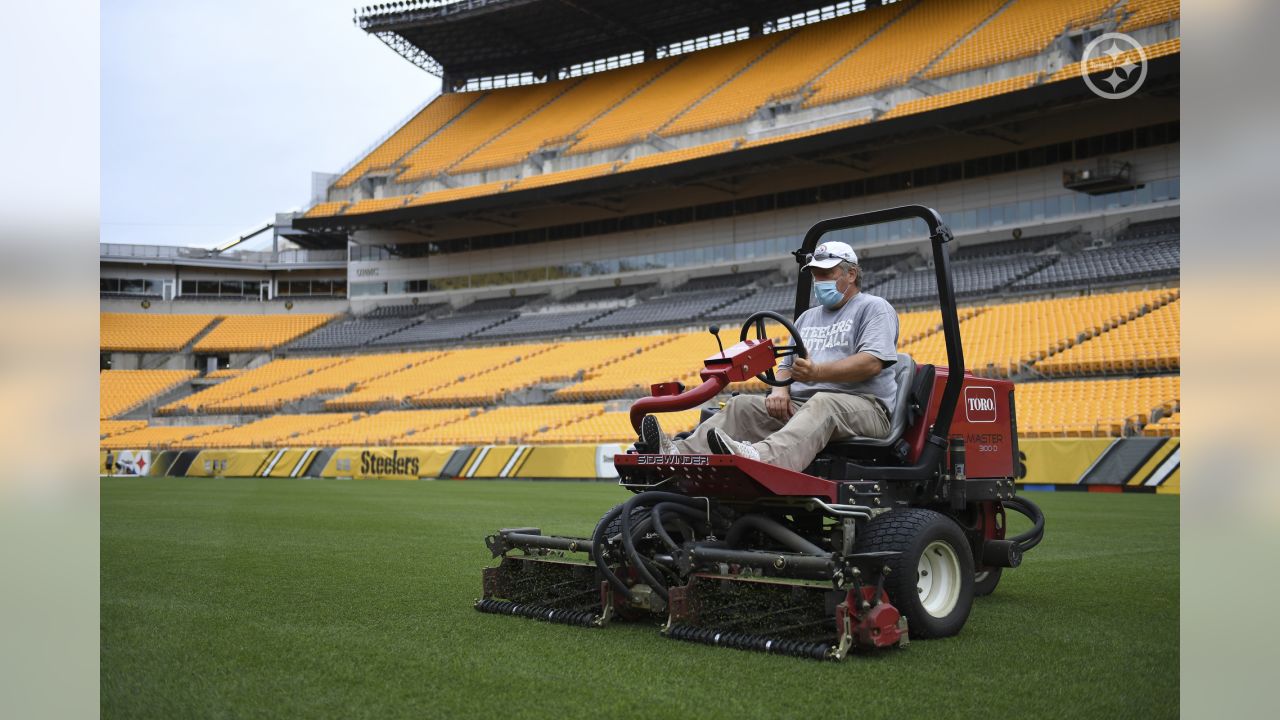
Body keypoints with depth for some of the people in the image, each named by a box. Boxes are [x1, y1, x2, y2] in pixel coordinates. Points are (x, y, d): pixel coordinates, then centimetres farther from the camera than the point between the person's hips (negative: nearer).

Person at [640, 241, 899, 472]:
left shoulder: (875, 308, 5)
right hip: (800, 404, 7)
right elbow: (786, 365, 25)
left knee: (823, 403, -40)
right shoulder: (807, 318, 29)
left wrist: (817, 372, -24)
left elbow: (872, 363, -12)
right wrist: (780, 390, 0)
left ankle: (761, 458, -68)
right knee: (742, 405, -13)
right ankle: (679, 453, -36)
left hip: (863, 405, -7)